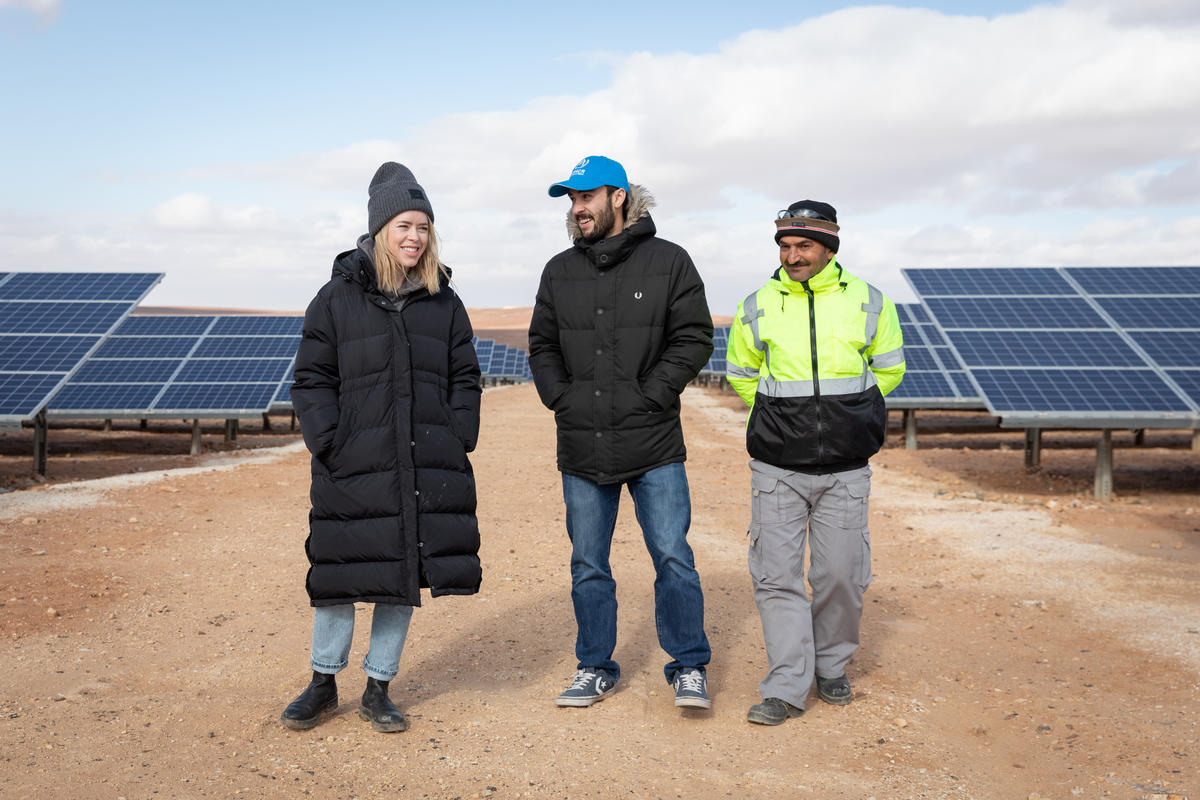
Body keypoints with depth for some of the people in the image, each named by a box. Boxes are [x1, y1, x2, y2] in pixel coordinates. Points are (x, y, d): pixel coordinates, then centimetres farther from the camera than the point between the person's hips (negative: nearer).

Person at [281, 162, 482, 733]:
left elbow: (464, 380, 13)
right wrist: (328, 445, -9)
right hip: (354, 470, -2)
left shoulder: (444, 303, 10)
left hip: (428, 470, 3)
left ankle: (378, 690, 22)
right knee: (340, 576, 3)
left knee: (405, 578, 7)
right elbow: (312, 380, 2)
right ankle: (323, 686, 24)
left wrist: (458, 443, 1)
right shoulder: (337, 298, 2)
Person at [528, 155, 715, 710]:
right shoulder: (559, 271, 11)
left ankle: (689, 668, 16)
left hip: (655, 446, -3)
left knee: (673, 558, -1)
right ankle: (595, 668, 25)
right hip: (582, 447, 4)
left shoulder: (668, 262, 0)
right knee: (588, 566, 11)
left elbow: (693, 339, -3)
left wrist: (648, 396, -11)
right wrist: (560, 398, 0)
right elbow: (541, 345, 16)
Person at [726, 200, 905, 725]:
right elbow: (741, 375, 16)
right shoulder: (758, 308, 1)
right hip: (777, 468, 0)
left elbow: (888, 369, 15)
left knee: (841, 574, 6)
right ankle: (786, 688, 6)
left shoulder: (868, 303, 1)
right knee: (777, 575, -3)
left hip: (845, 469, 0)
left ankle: (832, 668, 28)